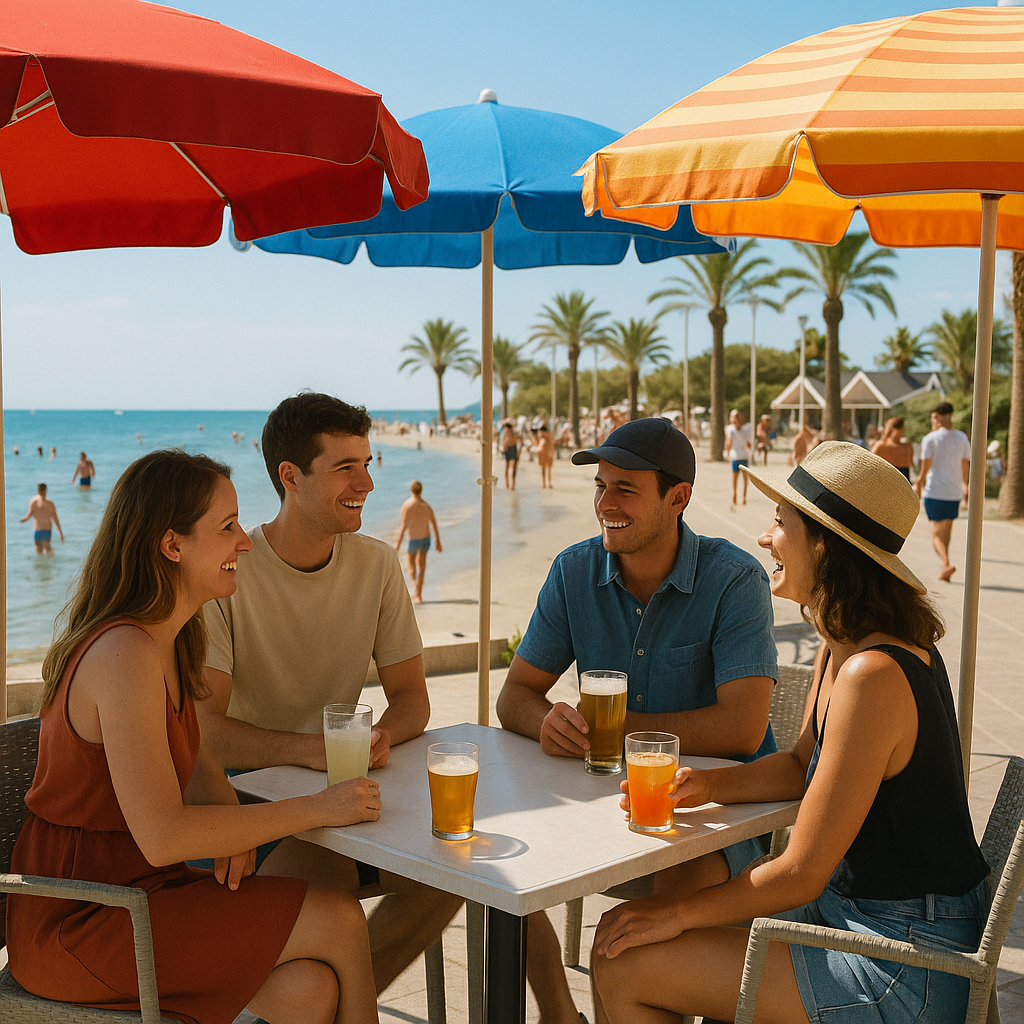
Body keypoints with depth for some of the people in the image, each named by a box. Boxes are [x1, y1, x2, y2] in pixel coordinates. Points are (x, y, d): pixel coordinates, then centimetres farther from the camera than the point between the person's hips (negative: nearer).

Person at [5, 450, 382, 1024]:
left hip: (129, 889, 8)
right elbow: (163, 836, -28)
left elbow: (193, 759, 14)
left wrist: (232, 823, -9)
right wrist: (317, 809, -21)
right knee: (339, 919, -13)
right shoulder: (125, 654, -24)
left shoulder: (169, 637, 8)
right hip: (77, 927, -8)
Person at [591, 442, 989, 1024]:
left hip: (909, 973, -9)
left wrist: (680, 912, -11)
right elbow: (803, 766, 16)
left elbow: (803, 873, -23)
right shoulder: (844, 645, 3)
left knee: (623, 966, -8)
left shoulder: (871, 675, -28)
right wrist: (706, 787, -2)